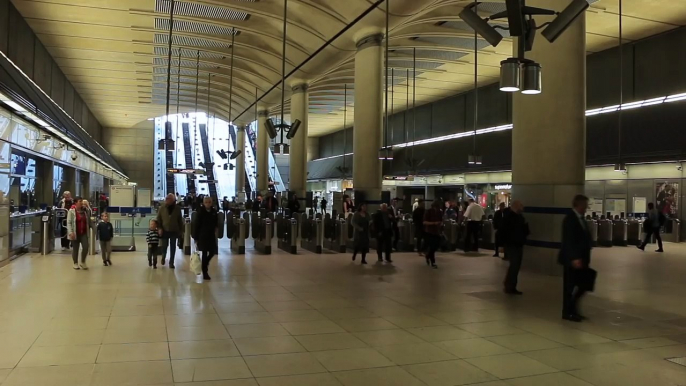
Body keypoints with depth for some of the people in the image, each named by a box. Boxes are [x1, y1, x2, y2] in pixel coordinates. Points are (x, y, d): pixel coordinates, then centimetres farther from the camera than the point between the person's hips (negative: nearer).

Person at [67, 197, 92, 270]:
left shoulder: (84, 211, 6)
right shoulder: (71, 211, -8)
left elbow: (88, 221, 19)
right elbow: (69, 223, -12)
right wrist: (70, 232, -20)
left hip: (84, 233, 3)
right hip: (75, 233, -3)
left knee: (85, 247, -7)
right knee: (75, 249, 7)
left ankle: (83, 262, 11)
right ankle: (75, 263, 22)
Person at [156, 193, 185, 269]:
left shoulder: (177, 209, 0)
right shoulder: (162, 209, 0)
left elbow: (180, 220, 5)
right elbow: (158, 219, 4)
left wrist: (181, 231, 4)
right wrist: (159, 228, -9)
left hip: (174, 231, 0)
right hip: (165, 231, 0)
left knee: (173, 247, 3)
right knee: (164, 246, 4)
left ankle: (171, 262, 12)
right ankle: (163, 257, 34)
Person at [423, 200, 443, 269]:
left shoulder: (439, 212, 6)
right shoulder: (428, 212, -10)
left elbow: (441, 221, 15)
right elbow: (425, 222, -14)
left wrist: (441, 223, -9)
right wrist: (434, 223, -25)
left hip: (437, 232, 5)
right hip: (429, 232, -5)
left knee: (436, 246, 6)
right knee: (431, 247, -7)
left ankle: (428, 256, 34)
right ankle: (433, 262, 3)